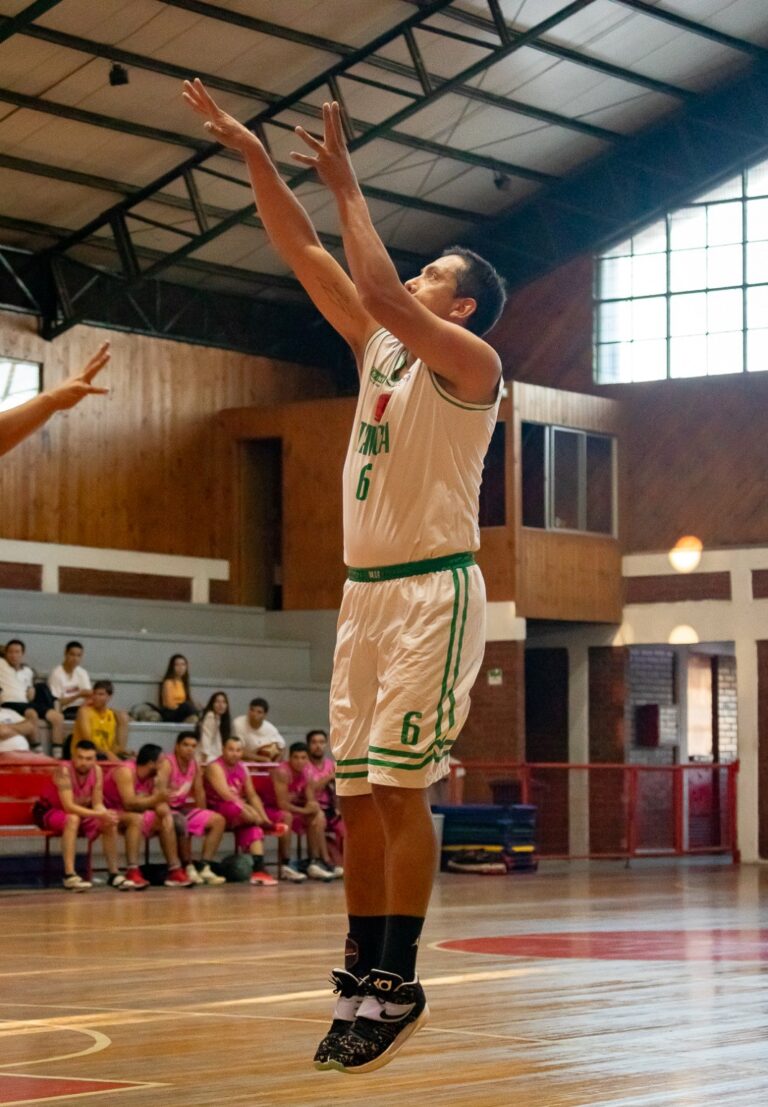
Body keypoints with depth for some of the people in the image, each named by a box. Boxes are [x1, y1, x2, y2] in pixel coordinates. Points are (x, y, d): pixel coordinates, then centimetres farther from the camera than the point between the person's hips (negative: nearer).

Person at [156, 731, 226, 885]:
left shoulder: (195, 766, 6)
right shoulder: (167, 763, -16)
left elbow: (199, 792, 13)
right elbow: (160, 792, -27)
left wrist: (203, 818, 10)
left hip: (184, 809, 8)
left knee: (218, 820, -3)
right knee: (180, 822, -39)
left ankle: (204, 867, -8)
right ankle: (188, 867, -23)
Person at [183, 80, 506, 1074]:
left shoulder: (468, 360, -5)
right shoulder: (379, 349, 18)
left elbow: (381, 292, -22)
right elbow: (306, 257, 16)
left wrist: (344, 183, -14)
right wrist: (252, 157, 10)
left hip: (433, 589, -8)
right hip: (366, 589, 8)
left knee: (398, 787, -12)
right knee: (356, 793, 5)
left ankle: (397, 983, -9)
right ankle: (362, 973, 9)